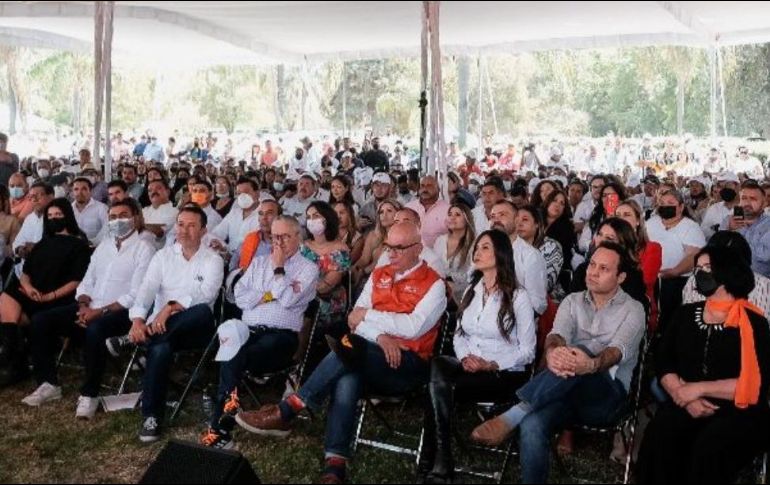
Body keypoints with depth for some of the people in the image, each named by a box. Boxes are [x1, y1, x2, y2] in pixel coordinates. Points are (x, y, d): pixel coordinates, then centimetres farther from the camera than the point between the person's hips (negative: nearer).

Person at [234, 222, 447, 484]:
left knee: (348, 347, -31)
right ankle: (335, 464, -37)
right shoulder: (379, 276, 17)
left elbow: (413, 327, -15)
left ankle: (285, 412, -24)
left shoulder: (433, 284, -1)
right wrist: (380, 337, -14)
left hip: (409, 364, -4)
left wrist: (368, 314, -9)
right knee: (347, 378, -32)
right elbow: (356, 318, 7)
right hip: (371, 359, 5)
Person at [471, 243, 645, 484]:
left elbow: (618, 351, -16)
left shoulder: (633, 309, 4)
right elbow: (558, 335, -6)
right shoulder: (572, 301, 15)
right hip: (567, 389, 3)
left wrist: (591, 364, -42)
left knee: (583, 349, -36)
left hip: (607, 396, -3)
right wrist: (552, 352, -34)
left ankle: (512, 416, -41)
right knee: (531, 425, -32)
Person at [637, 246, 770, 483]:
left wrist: (698, 388, -12)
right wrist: (684, 396, -11)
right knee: (659, 434, -27)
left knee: (708, 448, -33)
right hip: (688, 406, 3)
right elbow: (664, 365, 7)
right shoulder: (685, 314, 12)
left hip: (740, 413, -3)